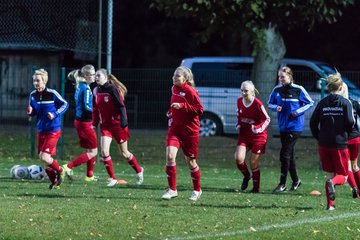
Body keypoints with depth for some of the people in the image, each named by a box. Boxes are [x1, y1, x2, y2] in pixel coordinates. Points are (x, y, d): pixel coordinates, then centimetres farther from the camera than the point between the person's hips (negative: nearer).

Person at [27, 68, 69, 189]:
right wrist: (30, 112, -9)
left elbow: (65, 104, -3)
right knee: (42, 157, 9)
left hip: (53, 130, -6)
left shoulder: (52, 94, -14)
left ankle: (60, 171, 12)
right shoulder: (33, 95, 1)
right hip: (41, 130, 6)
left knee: (44, 157, -15)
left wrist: (55, 114, -16)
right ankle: (54, 181, 26)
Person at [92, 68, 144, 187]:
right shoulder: (96, 91, 5)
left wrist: (123, 122, -24)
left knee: (124, 153, 7)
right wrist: (94, 123, 8)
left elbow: (121, 106, -17)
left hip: (117, 124, -5)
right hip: (105, 126, 5)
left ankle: (139, 171, 32)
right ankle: (113, 179, -1)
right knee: (104, 151, -11)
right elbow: (95, 109, 14)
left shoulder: (112, 89, -15)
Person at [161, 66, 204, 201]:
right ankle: (172, 190, -6)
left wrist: (182, 106, -25)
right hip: (174, 128, 5)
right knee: (170, 156, -14)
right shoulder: (174, 89, 7)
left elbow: (199, 109, -17)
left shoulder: (190, 91, -14)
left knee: (190, 161, 6)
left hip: (190, 130, -5)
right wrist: (171, 112, 8)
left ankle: (197, 190, 27)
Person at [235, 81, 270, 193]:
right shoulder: (239, 101, -2)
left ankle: (256, 187, 20)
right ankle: (246, 176, 17)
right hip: (244, 133, 4)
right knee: (238, 158, -13)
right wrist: (238, 125, 0)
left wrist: (257, 129, -23)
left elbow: (267, 119, -10)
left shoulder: (258, 104, -19)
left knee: (253, 163, 2)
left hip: (258, 136, -4)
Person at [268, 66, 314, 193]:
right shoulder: (277, 90, 4)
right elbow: (270, 103, 15)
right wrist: (275, 107, -7)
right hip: (283, 126, 6)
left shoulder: (298, 90, -9)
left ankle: (282, 184, -6)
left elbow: (310, 103, -1)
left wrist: (298, 112, -14)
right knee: (289, 155, 14)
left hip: (295, 126, -6)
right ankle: (295, 180, 30)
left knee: (284, 154, -12)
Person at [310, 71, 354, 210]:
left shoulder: (322, 103, 4)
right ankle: (333, 182, -28)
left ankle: (330, 204, 7)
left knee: (330, 174, 15)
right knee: (342, 176, 6)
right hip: (340, 144, -3)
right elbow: (350, 122, -13)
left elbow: (313, 122, 1)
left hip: (324, 144, 3)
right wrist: (346, 133, 9)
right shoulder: (345, 103, -5)